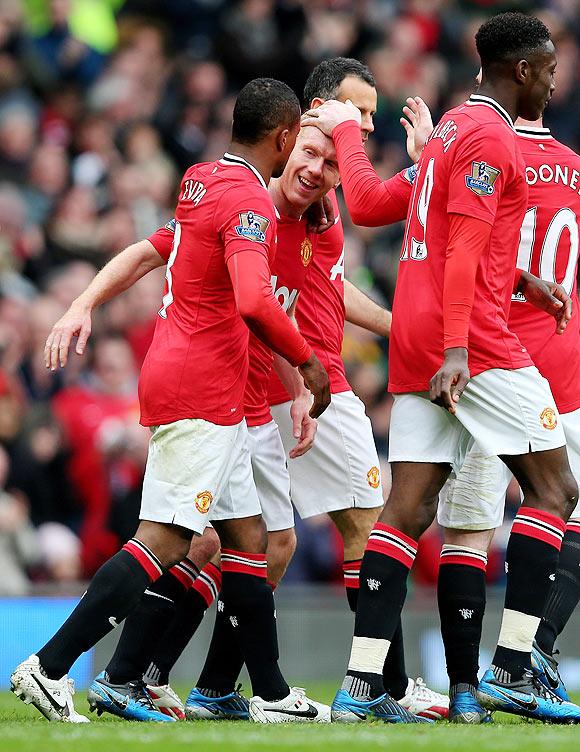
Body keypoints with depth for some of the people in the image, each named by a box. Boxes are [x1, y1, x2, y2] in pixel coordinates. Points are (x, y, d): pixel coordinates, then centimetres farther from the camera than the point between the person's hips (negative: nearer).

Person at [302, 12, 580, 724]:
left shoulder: (451, 127, 21)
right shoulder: (490, 136, -8)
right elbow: (464, 249, -17)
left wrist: (517, 278, 37)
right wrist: (455, 348, -23)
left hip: (416, 345, 9)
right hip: (474, 340, -9)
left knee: (408, 509, 2)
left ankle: (361, 685, -6)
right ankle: (510, 670, -8)